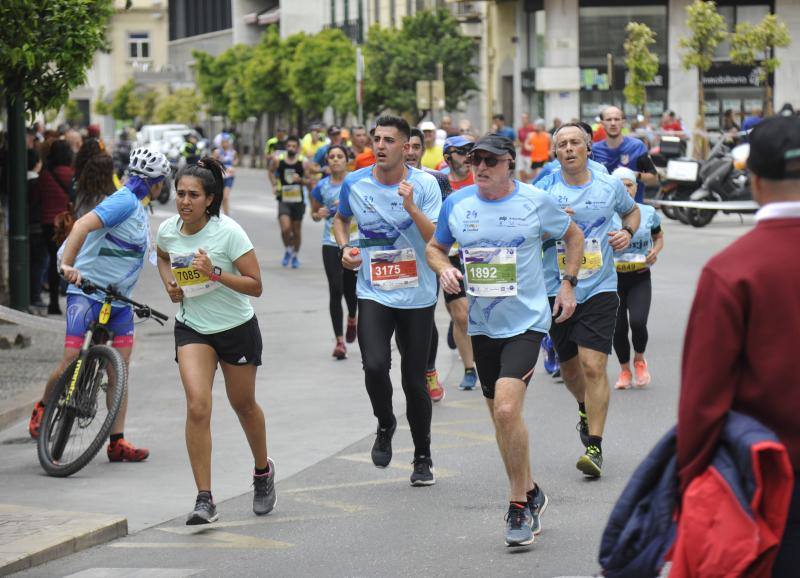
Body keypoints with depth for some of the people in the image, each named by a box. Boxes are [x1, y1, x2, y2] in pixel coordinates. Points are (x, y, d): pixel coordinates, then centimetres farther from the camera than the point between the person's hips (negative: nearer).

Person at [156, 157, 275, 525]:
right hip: (191, 329, 2)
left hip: (237, 328, -2)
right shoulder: (168, 230, -7)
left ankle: (263, 470, 45)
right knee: (197, 406, -17)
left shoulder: (228, 232, -20)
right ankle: (204, 500, -15)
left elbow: (255, 286, -19)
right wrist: (169, 282, 0)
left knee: (243, 404, 15)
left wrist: (216, 274, -32)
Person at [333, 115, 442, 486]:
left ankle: (423, 458, 24)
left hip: (417, 297, -1)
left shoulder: (425, 185, -8)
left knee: (414, 380, 5)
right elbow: (340, 219, 22)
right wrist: (344, 248, 4)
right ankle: (385, 425, 11)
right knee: (375, 365, -21)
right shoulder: (354, 184, 0)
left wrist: (411, 208, -27)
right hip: (373, 293, 1)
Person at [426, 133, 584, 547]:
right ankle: (530, 494, 33)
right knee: (500, 415, 14)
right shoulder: (456, 203, 1)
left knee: (507, 410, -20)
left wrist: (567, 284, 4)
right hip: (482, 325, 5)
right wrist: (444, 269, -5)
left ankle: (519, 505, -7)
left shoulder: (536, 201, -6)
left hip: (526, 322, -5)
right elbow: (435, 246, 17)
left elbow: (573, 236, 11)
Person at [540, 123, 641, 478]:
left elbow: (632, 211, 24)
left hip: (599, 289, -2)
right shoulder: (545, 190, 0)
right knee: (569, 368, 15)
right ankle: (585, 409, 48)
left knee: (593, 366, -14)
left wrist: (628, 232, 2)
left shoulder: (610, 186, 3)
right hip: (557, 289, 2)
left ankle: (594, 447, -10)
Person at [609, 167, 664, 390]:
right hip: (613, 277, 0)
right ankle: (624, 370, 26)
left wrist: (655, 251, -3)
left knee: (638, 322, -17)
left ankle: (639, 360, 14)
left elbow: (659, 237, 17)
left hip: (640, 279, 0)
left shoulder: (648, 213, 1)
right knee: (618, 328, 0)